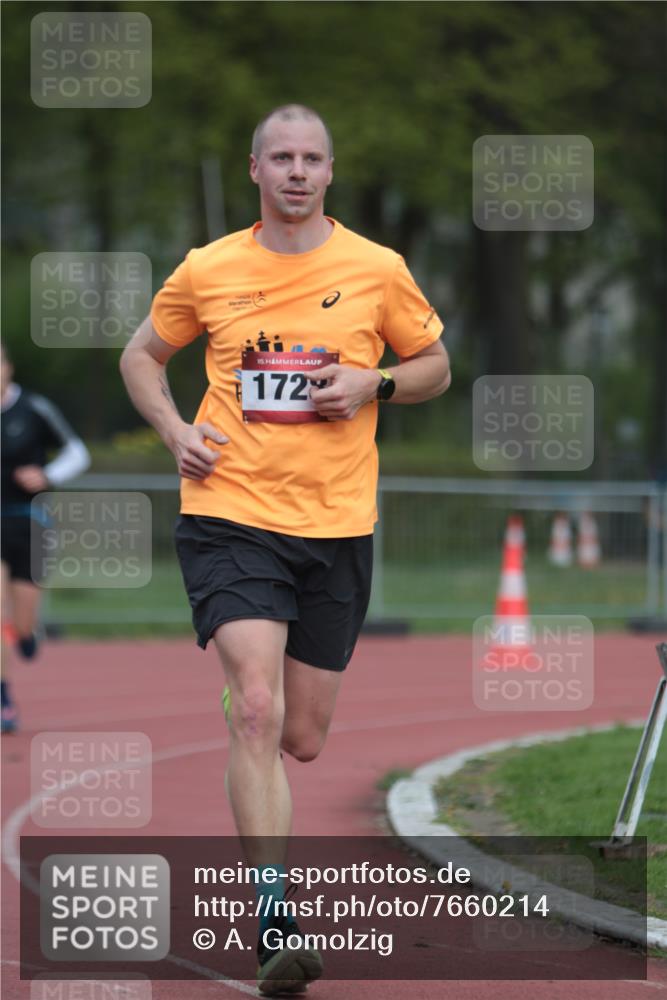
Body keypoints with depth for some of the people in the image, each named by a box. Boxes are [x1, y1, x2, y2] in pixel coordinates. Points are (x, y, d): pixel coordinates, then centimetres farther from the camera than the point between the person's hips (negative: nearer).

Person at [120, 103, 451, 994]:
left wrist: (371, 384, -6)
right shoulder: (208, 271, 3)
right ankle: (275, 923, -19)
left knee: (301, 739, 8)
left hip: (337, 527, 2)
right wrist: (175, 430, 1)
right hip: (231, 518, -2)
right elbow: (142, 355, 19)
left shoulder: (377, 270, 3)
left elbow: (435, 366, 14)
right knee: (257, 711, -18)